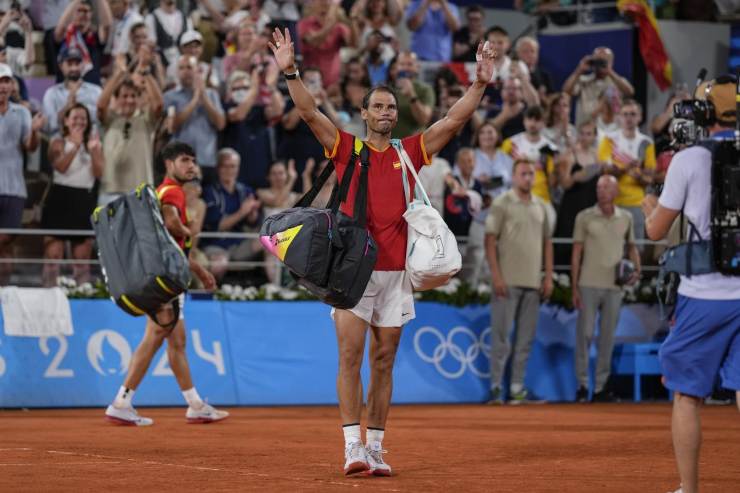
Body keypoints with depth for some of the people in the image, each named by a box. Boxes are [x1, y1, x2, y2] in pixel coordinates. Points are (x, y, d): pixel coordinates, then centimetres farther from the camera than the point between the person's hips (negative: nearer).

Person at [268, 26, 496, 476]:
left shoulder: (410, 152, 11)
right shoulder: (346, 148, 5)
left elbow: (454, 121, 8)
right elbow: (309, 112, -4)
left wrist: (480, 84, 0)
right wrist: (291, 72, -15)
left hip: (396, 272, 3)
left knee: (384, 362, 6)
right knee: (350, 357, -8)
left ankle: (376, 448, 11)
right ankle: (353, 447, -7)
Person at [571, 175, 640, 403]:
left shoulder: (626, 218, 8)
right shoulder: (584, 217, 0)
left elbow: (632, 246, 19)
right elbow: (576, 253, 0)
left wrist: (637, 269, -1)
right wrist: (574, 288, -4)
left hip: (615, 287, 3)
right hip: (589, 284, -3)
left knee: (607, 337, 5)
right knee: (585, 333, -3)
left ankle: (601, 387, 11)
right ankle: (582, 385, 5)